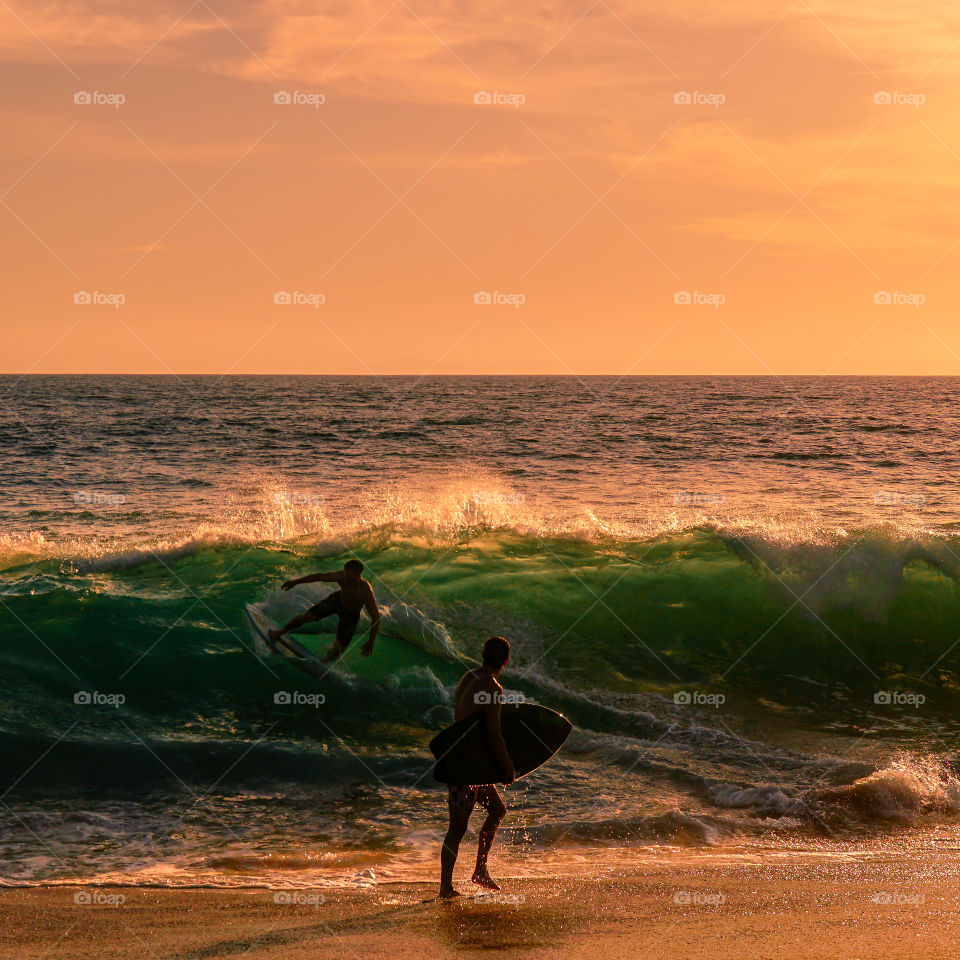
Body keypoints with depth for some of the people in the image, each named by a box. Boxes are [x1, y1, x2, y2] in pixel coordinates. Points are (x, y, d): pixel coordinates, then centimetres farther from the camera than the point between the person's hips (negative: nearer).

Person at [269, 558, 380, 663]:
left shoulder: (366, 592, -40)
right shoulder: (341, 576, -28)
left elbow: (376, 617, -32)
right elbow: (319, 577, -12)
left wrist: (370, 642, -30)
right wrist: (295, 582, -4)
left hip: (350, 614, -2)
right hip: (337, 599, 2)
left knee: (339, 650, 0)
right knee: (307, 617, -11)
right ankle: (281, 631, 18)